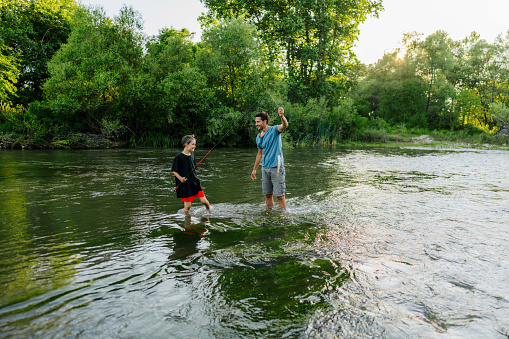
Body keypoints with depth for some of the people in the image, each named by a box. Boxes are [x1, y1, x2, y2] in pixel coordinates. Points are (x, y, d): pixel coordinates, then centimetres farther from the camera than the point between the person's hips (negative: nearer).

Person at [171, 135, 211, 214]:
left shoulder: (192, 154, 7)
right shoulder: (178, 157, -11)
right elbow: (174, 170, -7)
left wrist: (195, 178, 12)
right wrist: (180, 178, -20)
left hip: (195, 181, 5)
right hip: (185, 184, -5)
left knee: (204, 201, 0)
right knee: (187, 206, 0)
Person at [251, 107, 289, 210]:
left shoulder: (274, 130, -6)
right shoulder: (258, 137, 13)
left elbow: (285, 125, -28)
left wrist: (282, 116, -49)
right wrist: (254, 169, 22)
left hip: (276, 167, -6)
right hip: (265, 168, 6)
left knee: (280, 195, -4)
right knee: (268, 194, 13)